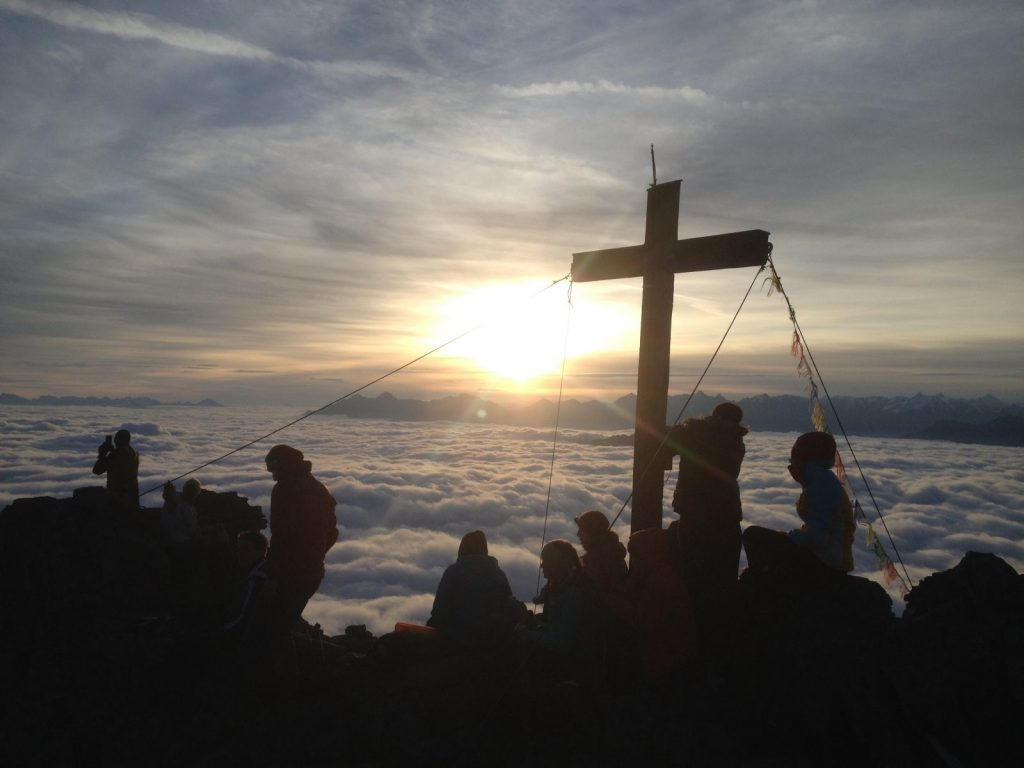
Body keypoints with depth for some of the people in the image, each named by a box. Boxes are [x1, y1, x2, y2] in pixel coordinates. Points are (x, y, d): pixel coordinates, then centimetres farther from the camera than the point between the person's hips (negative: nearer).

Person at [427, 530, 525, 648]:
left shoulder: (452, 571, -6)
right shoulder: (498, 573, 2)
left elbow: (440, 607, -8)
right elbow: (508, 602, 3)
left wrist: (432, 622, 9)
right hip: (491, 638, 1)